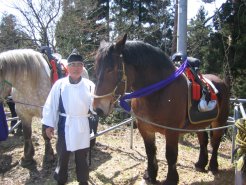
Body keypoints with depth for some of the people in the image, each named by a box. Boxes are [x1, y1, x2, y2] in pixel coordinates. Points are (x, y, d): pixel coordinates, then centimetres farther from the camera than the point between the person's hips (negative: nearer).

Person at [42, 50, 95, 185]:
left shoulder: (89, 85, -5)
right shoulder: (59, 84, -7)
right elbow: (51, 105, -2)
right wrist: (49, 124, -2)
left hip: (82, 125, 1)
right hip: (64, 124, 0)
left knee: (82, 156, 15)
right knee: (62, 154, 15)